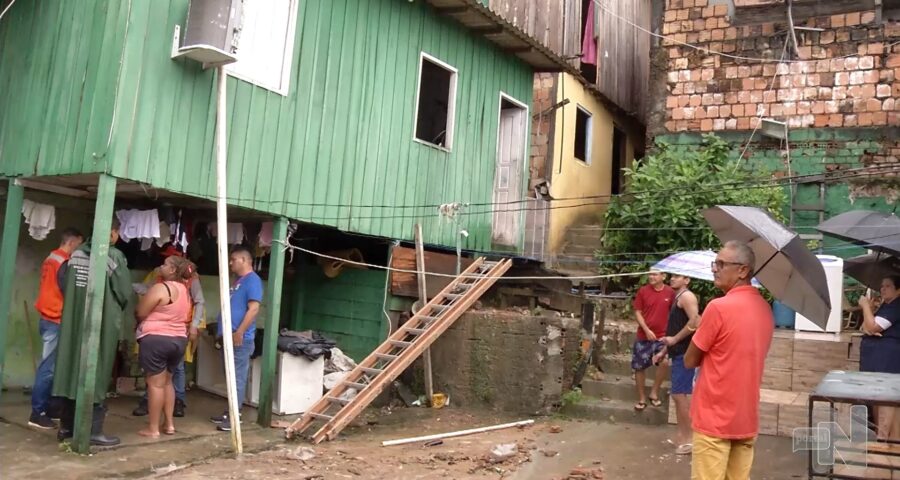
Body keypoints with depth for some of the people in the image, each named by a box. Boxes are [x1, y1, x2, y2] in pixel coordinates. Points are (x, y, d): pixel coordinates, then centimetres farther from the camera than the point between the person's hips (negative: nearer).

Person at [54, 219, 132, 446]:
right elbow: (125, 292, -11)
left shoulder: (77, 253, 5)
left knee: (72, 368, 13)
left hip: (74, 321, 6)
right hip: (103, 323, -6)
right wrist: (115, 309, 9)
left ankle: (66, 426, 22)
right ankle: (93, 431, 3)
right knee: (97, 374, 0)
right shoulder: (114, 255, -13)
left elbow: (63, 280, 10)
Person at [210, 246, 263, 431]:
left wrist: (239, 332, -23)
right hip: (230, 336, 10)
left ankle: (235, 416, -2)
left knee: (237, 377, -6)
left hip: (241, 338, -10)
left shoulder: (252, 280, -12)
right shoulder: (238, 281, 19)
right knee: (232, 377, 14)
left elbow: (253, 309, -21)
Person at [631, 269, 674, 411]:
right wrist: (647, 330, -12)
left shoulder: (670, 292, -2)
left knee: (664, 362, -16)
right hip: (644, 335, 1)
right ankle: (642, 398, 20)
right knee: (639, 367, 5)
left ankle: (654, 393, 6)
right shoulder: (643, 291, -4)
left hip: (663, 336, 0)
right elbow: (638, 312, -3)